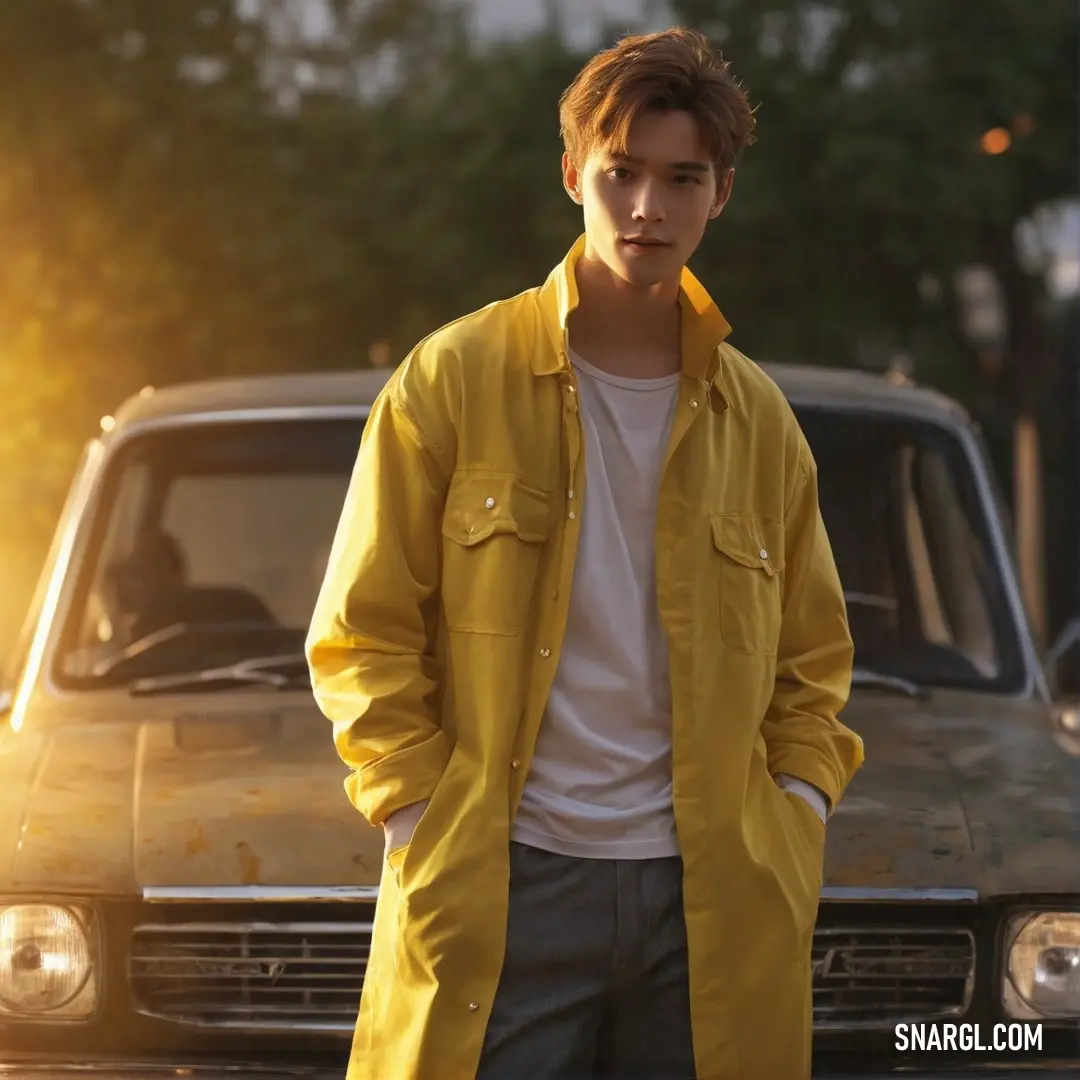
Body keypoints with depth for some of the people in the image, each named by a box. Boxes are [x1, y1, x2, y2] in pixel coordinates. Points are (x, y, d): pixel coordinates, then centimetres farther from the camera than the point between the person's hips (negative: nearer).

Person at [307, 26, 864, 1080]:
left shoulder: (757, 421, 11)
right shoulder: (455, 380, 1)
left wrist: (795, 827, 3)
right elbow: (361, 637, 1)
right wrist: (422, 827, -8)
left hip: (705, 902, 3)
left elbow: (811, 664, 18)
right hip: (504, 889, -3)